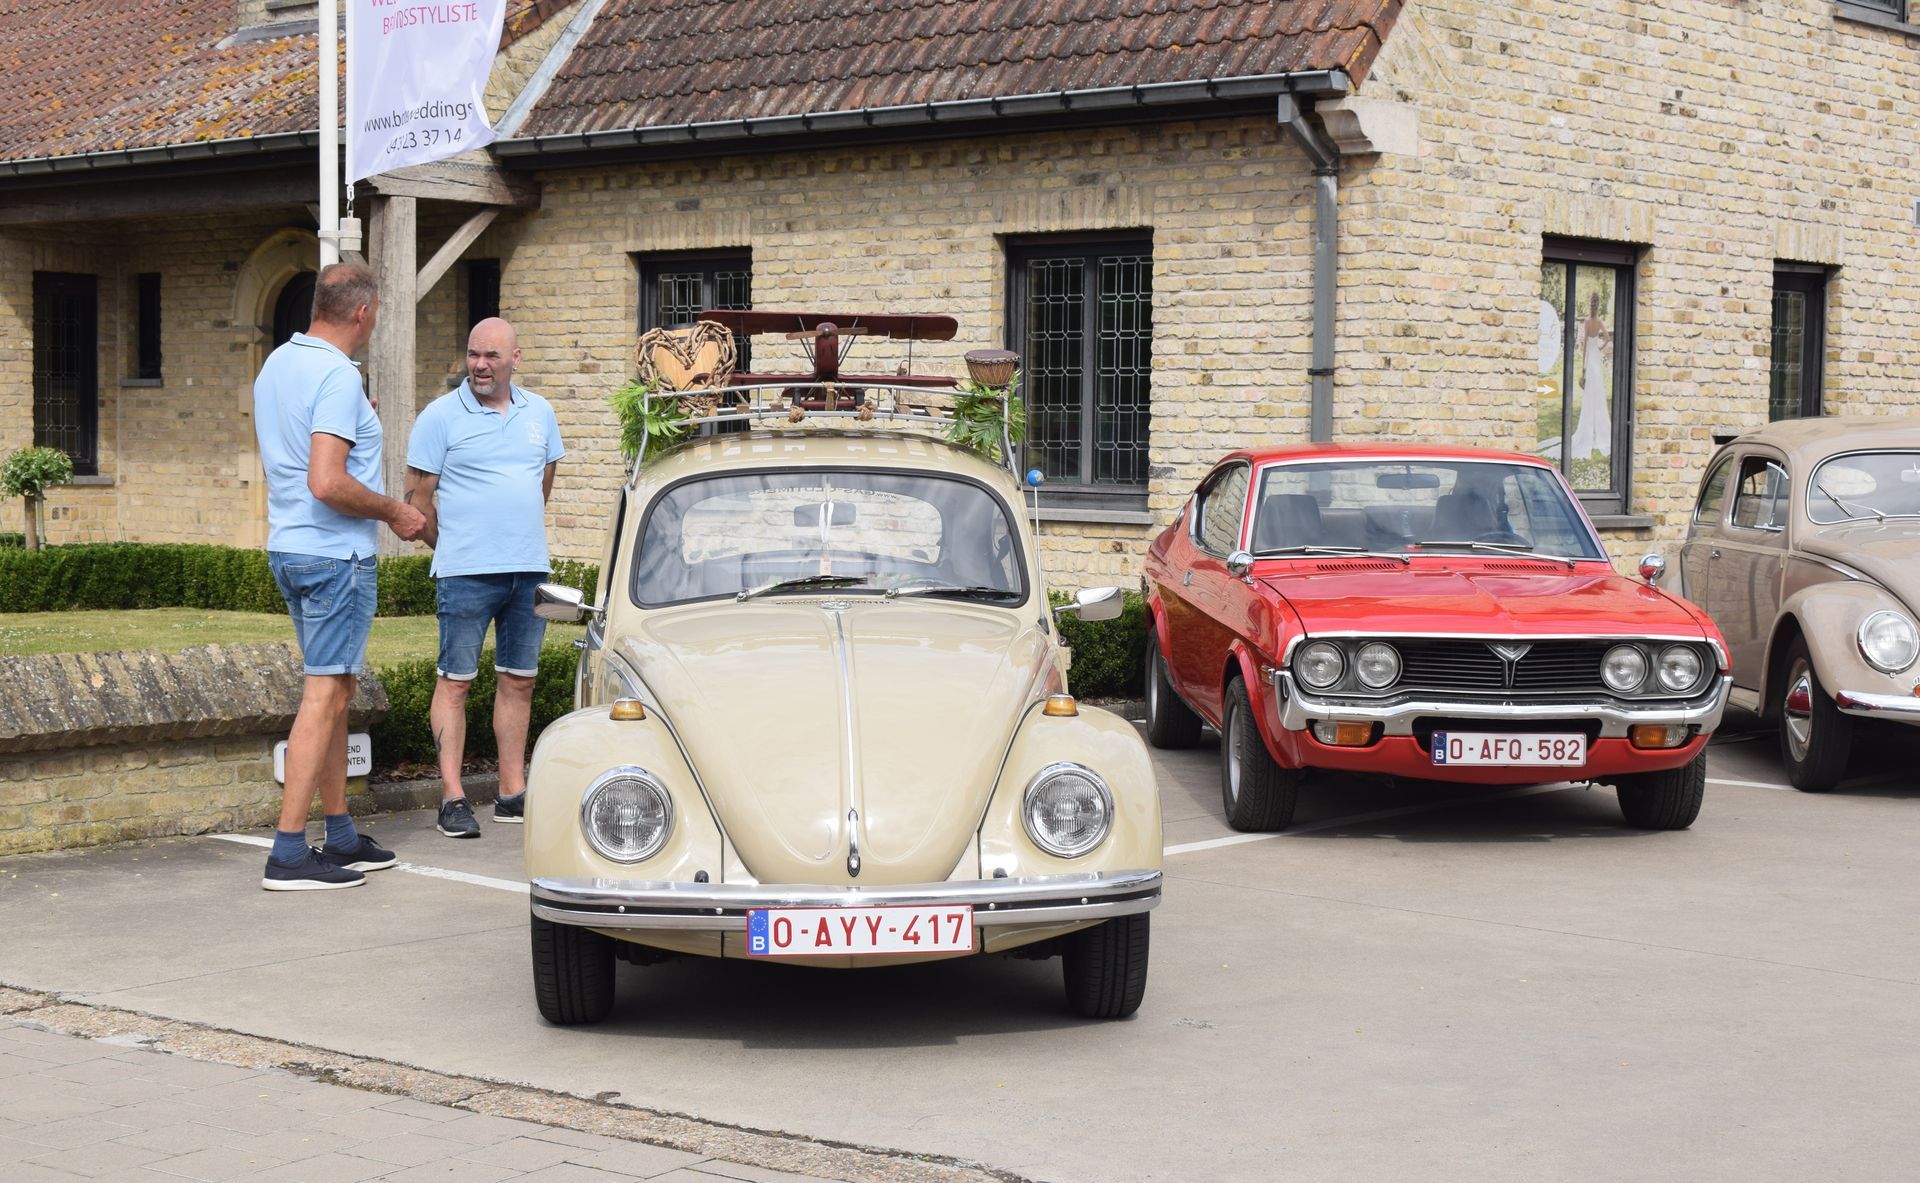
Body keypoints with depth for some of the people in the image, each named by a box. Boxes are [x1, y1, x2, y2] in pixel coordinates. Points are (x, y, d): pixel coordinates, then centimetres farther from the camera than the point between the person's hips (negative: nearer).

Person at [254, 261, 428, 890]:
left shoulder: (277, 364, 12)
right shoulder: (337, 377, -18)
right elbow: (327, 484, -26)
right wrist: (393, 512, -12)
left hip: (290, 549, 10)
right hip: (336, 555, -10)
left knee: (334, 691, 16)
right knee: (324, 695, -8)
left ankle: (341, 835, 22)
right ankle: (289, 852, -8)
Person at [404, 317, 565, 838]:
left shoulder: (540, 414, 11)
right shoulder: (441, 416, -3)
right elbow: (418, 497, -1)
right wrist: (452, 550, 5)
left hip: (530, 570, 5)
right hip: (466, 574, -5)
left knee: (519, 681, 8)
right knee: (455, 682, -3)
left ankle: (513, 793, 15)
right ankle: (452, 798, -2)